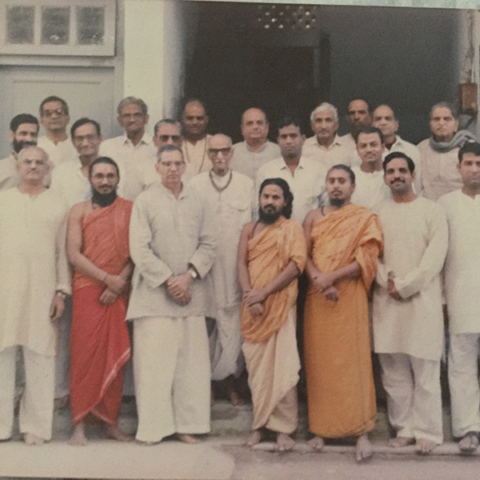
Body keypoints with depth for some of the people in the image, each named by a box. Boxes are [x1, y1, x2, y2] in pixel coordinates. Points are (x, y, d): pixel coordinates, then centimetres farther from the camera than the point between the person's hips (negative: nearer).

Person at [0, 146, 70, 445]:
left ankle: (36, 426, 7)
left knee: (40, 357, -1)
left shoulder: (58, 205, 12)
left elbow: (63, 251, 9)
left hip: (42, 291, 0)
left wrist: (62, 291, 0)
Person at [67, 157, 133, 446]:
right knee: (85, 354, -5)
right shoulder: (79, 210, 8)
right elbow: (74, 254, -3)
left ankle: (111, 421, 12)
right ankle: (80, 424, -1)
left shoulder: (129, 210, 9)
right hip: (88, 290, -1)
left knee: (116, 356, 3)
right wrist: (108, 278, -12)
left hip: (120, 292, 1)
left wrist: (121, 282, -12)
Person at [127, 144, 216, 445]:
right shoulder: (145, 201, 1)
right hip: (154, 293, -3)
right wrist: (168, 281, -10)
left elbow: (209, 243, 6)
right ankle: (153, 427, 5)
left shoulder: (198, 200, 10)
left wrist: (188, 276, -8)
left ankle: (187, 424, 10)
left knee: (191, 361, 3)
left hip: (192, 293, 3)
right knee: (154, 361, -2)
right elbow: (139, 249, -4)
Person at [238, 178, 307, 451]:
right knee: (256, 366, 6)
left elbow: (297, 264, -9)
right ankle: (260, 424, 15)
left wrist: (264, 292, -15)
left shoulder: (292, 229, 3)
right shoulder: (250, 229, 15)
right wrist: (250, 295, -12)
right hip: (252, 307, 4)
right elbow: (242, 263, 5)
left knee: (282, 366, -7)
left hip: (280, 304, -4)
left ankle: (284, 428, -1)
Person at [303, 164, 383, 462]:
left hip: (350, 297, -3)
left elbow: (366, 260, -8)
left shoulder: (365, 218, 3)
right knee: (319, 362, 5)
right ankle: (322, 428, 13)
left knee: (353, 362, -6)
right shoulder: (313, 217, 13)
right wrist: (319, 281, -15)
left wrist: (331, 277, -18)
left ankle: (362, 431, -4)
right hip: (318, 297, 3)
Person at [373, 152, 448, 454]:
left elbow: (435, 258, -7)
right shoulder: (377, 214, 12)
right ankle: (404, 428, 16)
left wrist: (404, 286, -12)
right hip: (387, 302, 3)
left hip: (422, 300, -3)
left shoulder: (432, 211, 2)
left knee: (425, 371, -1)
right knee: (394, 372, 6)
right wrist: (387, 281, -11)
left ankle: (428, 432, 8)